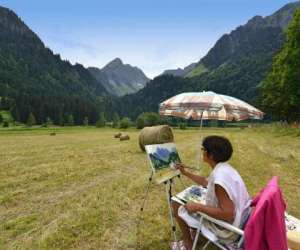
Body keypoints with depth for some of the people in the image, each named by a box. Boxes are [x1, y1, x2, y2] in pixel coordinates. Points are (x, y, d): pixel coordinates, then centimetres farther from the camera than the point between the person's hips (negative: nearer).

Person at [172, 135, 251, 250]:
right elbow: (206, 182, 14)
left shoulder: (220, 178, -33)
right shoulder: (224, 168, -3)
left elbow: (228, 215, -32)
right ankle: (195, 230, 38)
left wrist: (198, 207, -27)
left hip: (226, 229, -8)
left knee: (178, 206, 1)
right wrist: (186, 173, 17)